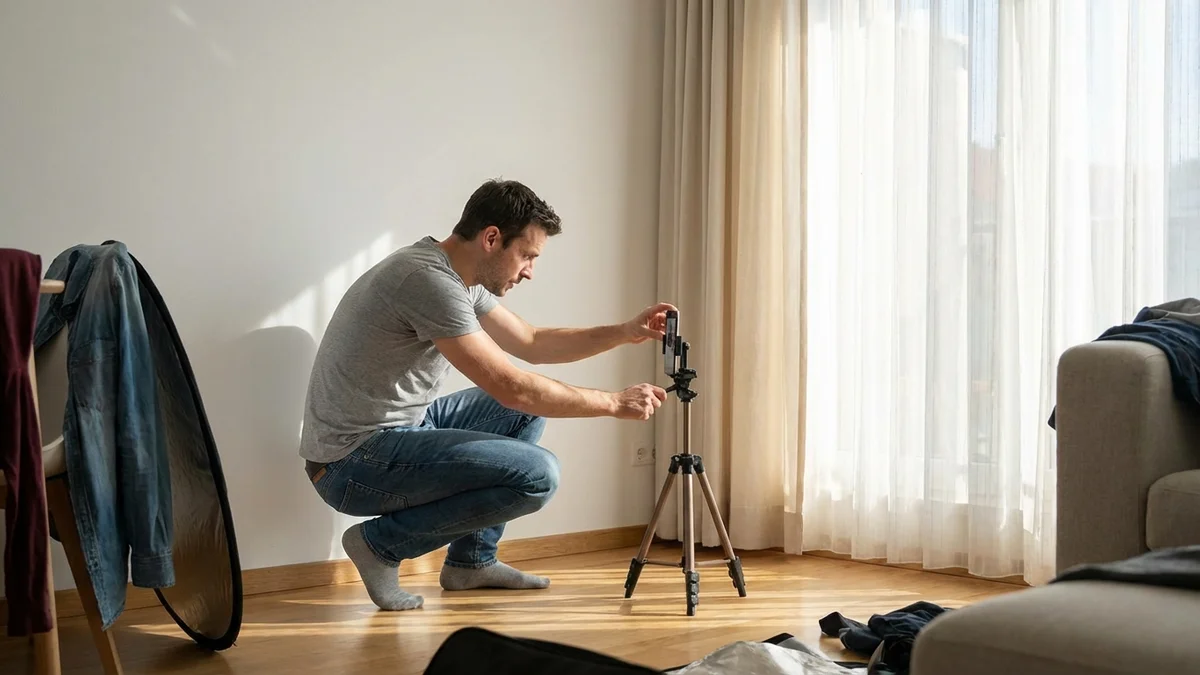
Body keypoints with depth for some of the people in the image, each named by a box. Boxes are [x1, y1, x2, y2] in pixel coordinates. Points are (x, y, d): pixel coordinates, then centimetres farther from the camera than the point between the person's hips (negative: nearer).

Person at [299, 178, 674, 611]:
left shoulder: (461, 280, 9)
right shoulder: (430, 280, -22)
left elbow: (531, 342, 19)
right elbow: (511, 388, -23)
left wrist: (627, 333, 9)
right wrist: (615, 404, -13)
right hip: (354, 463, -10)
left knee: (528, 410, 16)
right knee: (537, 474, -19)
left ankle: (472, 560, 18)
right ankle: (382, 542, -5)